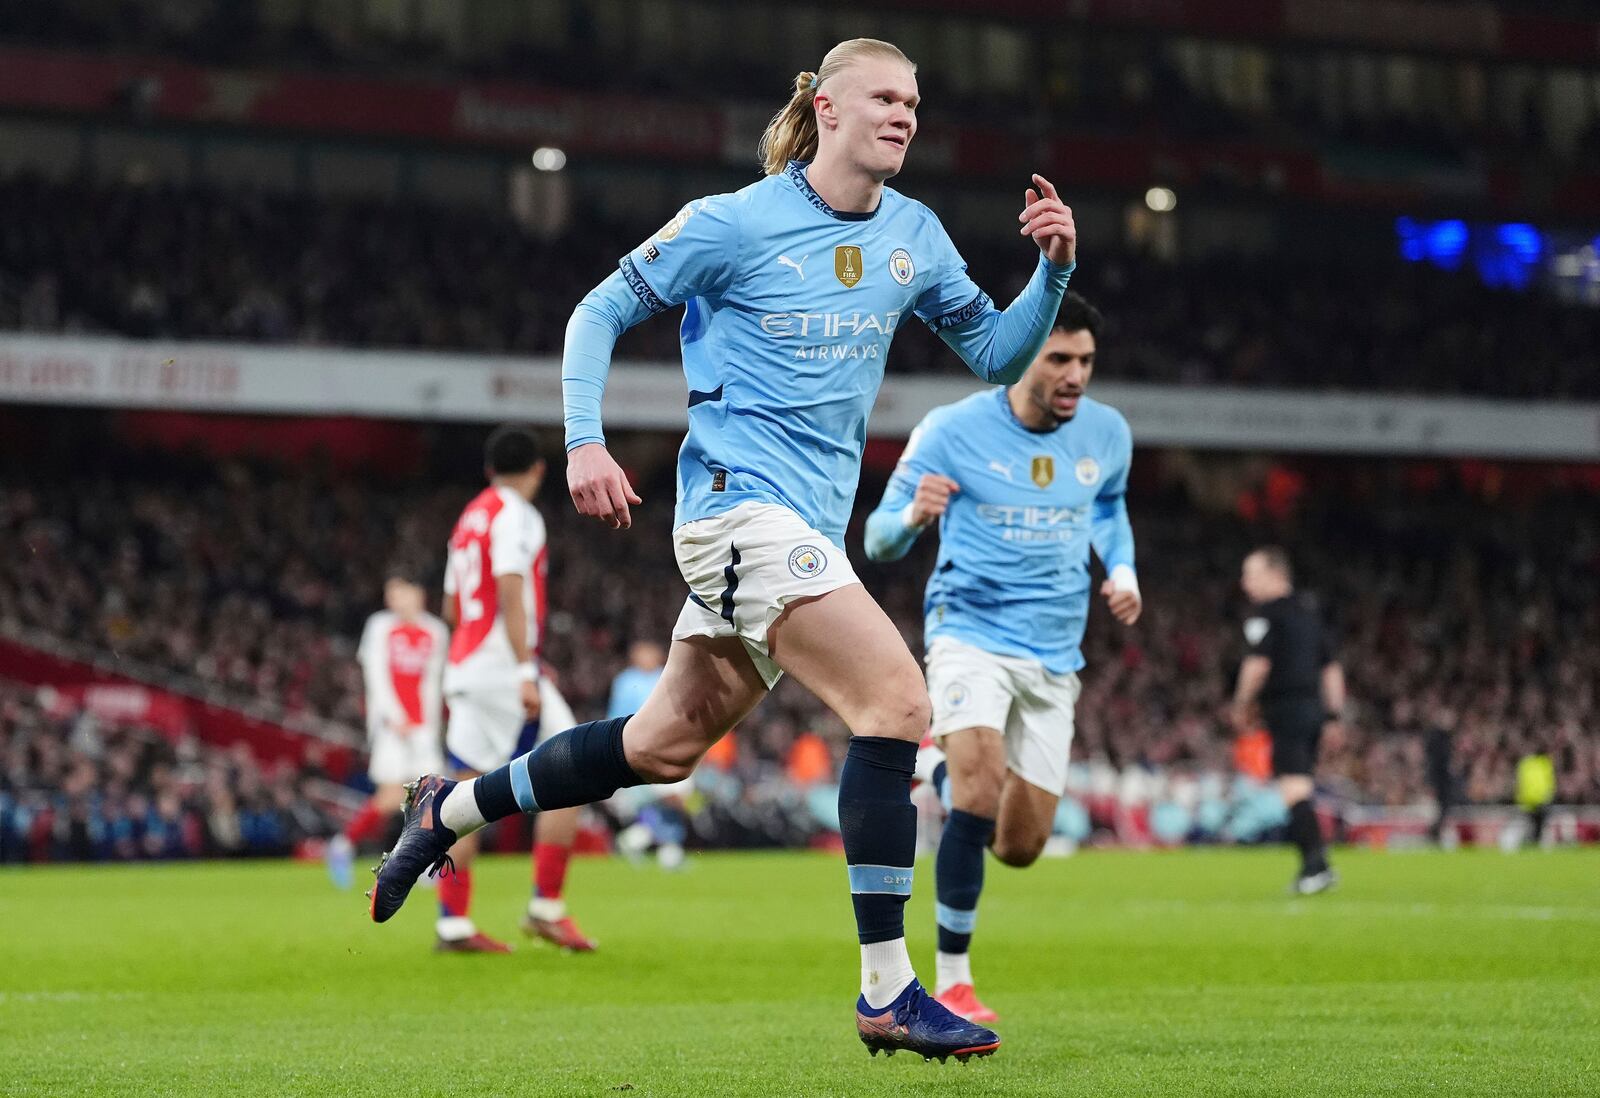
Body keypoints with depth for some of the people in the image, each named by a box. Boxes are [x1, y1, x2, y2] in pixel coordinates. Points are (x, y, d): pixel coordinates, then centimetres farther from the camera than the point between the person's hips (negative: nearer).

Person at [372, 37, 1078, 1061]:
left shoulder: (914, 236, 9)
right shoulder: (737, 223, -8)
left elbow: (998, 353, 14)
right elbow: (603, 310, -1)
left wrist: (1054, 269, -4)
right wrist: (585, 441, -13)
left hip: (805, 526, 8)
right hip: (740, 504, -8)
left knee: (665, 744, 16)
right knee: (898, 700, -20)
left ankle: (452, 810, 35)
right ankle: (888, 994, -17)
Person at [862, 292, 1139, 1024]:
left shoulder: (1107, 433, 2)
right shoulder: (952, 430, -10)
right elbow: (879, 539, -5)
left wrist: (1121, 571, 4)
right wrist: (913, 516, -29)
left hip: (1054, 657, 5)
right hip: (970, 635, -5)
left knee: (1020, 846, 6)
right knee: (979, 797, -28)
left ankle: (945, 765, 41)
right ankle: (952, 984, -19)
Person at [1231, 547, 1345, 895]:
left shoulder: (1269, 612, -7)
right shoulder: (1308, 611, 19)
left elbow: (1258, 664, -14)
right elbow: (1332, 666, 21)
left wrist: (1241, 706, -3)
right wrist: (1334, 714, 22)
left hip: (1286, 707, -9)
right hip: (1313, 707, 9)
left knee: (1294, 790, -13)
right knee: (1301, 790, 14)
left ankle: (1317, 862, -23)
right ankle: (1312, 867, 12)